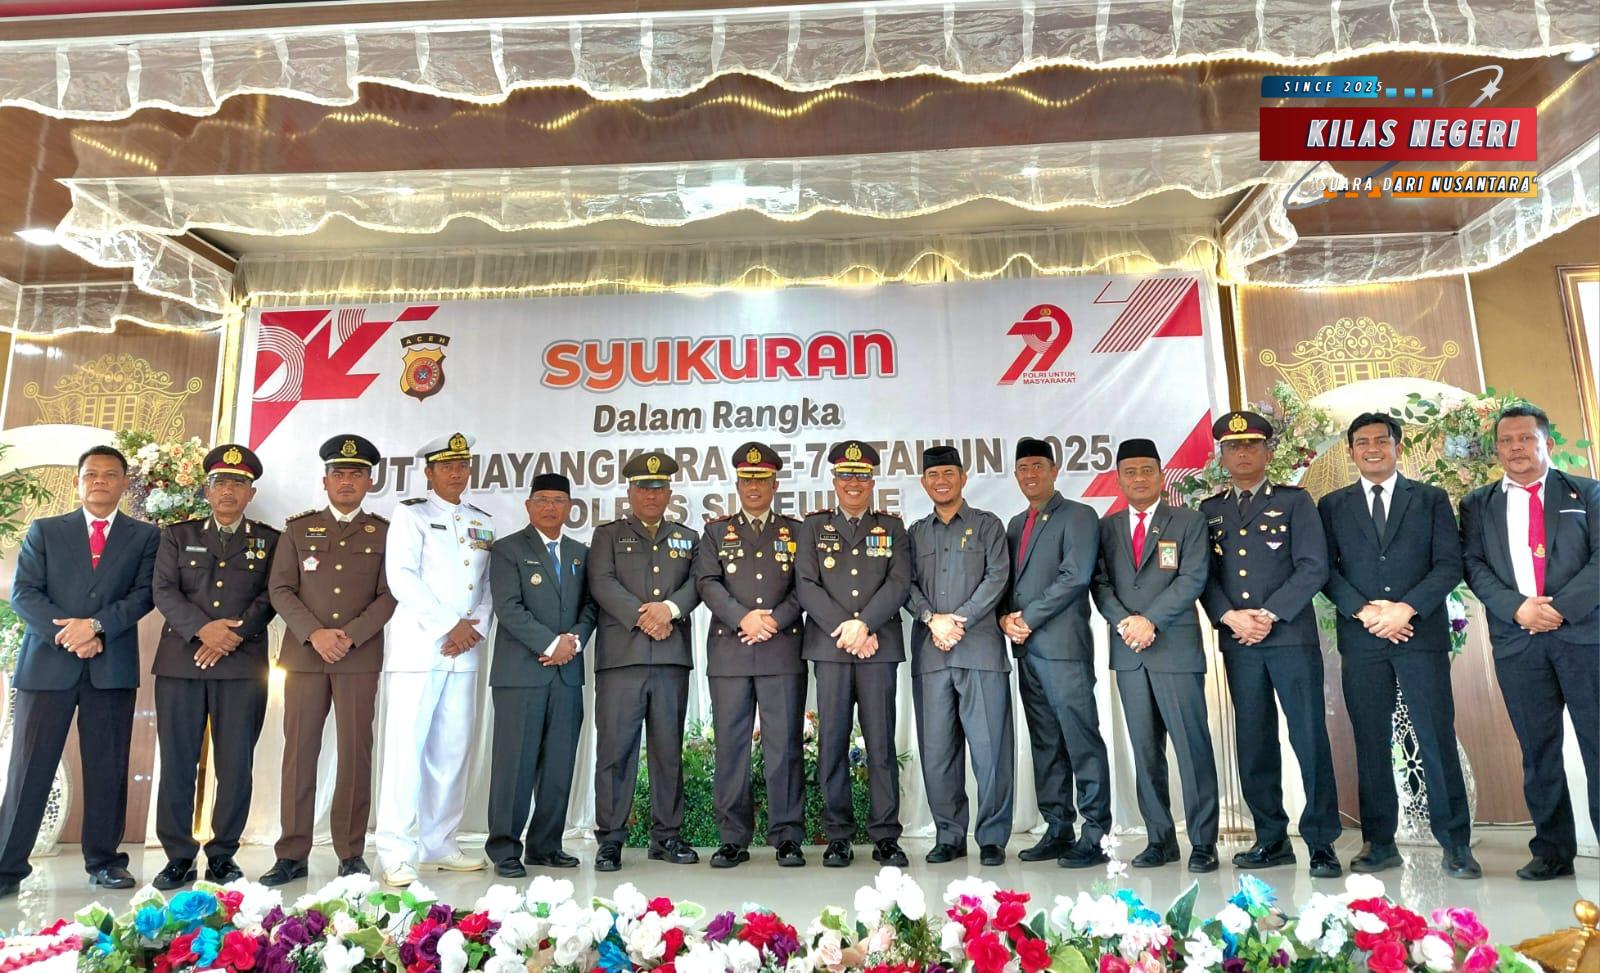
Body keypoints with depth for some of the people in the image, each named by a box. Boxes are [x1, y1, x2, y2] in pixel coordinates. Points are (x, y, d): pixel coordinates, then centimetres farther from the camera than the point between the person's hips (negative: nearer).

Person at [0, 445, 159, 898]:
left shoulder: (145, 536, 10)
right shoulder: (44, 531, 12)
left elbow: (144, 593, -1)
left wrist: (96, 625, -15)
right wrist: (65, 633, -12)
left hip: (112, 665, 0)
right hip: (46, 662, 0)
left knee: (108, 768, 4)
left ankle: (103, 861, 13)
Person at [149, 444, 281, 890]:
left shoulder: (269, 541, 12)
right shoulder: (177, 535, 15)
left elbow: (270, 597, 1)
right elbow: (164, 591, 3)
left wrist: (233, 636, -13)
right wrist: (202, 628, -13)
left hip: (243, 665, -1)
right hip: (180, 662, 1)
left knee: (236, 765, 0)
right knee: (177, 762, 2)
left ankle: (223, 855, 11)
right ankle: (178, 856, 12)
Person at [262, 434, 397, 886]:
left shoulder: (383, 533, 9)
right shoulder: (298, 528, 12)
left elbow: (389, 595, 1)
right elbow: (280, 589, 4)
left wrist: (350, 636, -11)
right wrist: (314, 634, -10)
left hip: (360, 656, -1)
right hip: (303, 653, 1)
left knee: (355, 751, 0)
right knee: (299, 750, 2)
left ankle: (351, 853, 7)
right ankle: (292, 854, 10)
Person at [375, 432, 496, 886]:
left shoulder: (484, 522, 17)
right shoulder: (410, 514, 3)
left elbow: (491, 584, 14)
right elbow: (402, 577, -8)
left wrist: (476, 627, -4)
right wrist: (450, 624, -12)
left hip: (464, 651, 5)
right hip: (417, 646, -5)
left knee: (453, 748, 5)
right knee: (406, 745, -6)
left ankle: (438, 844, 14)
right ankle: (396, 853, -1)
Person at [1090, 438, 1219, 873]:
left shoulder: (1188, 522, 5)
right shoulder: (1107, 527, 14)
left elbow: (1192, 579, -6)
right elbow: (1101, 583, 7)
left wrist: (1151, 620, -14)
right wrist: (1124, 622, -9)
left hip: (1176, 648, -3)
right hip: (1129, 653, 4)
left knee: (1192, 746, -3)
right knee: (1145, 751, 7)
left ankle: (1203, 841, 6)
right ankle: (1160, 840, 15)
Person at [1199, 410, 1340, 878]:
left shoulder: (1294, 501, 5)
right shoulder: (1210, 510, 14)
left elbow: (1313, 568, -4)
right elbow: (1205, 574, 8)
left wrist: (1269, 615, -12)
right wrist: (1230, 617, -8)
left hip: (1292, 635, -3)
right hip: (1237, 641, 3)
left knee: (1309, 737, -4)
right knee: (1254, 740, 7)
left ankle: (1321, 841, 5)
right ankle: (1271, 838, 17)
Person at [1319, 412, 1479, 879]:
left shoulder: (1431, 499, 10)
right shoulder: (1332, 505, 12)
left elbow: (1449, 563, 0)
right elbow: (1326, 569, 4)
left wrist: (1406, 608, -13)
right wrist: (1363, 610, -11)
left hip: (1422, 633, -1)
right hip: (1361, 638, 1)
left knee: (1437, 738, -1)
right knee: (1370, 741, 4)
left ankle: (1455, 844, 9)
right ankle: (1380, 843, 11)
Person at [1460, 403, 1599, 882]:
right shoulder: (1478, 504, 13)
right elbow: (1474, 566, 4)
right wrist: (1518, 607, -12)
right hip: (1517, 639, 1)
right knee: (1538, 750, 6)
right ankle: (1552, 848, 13)